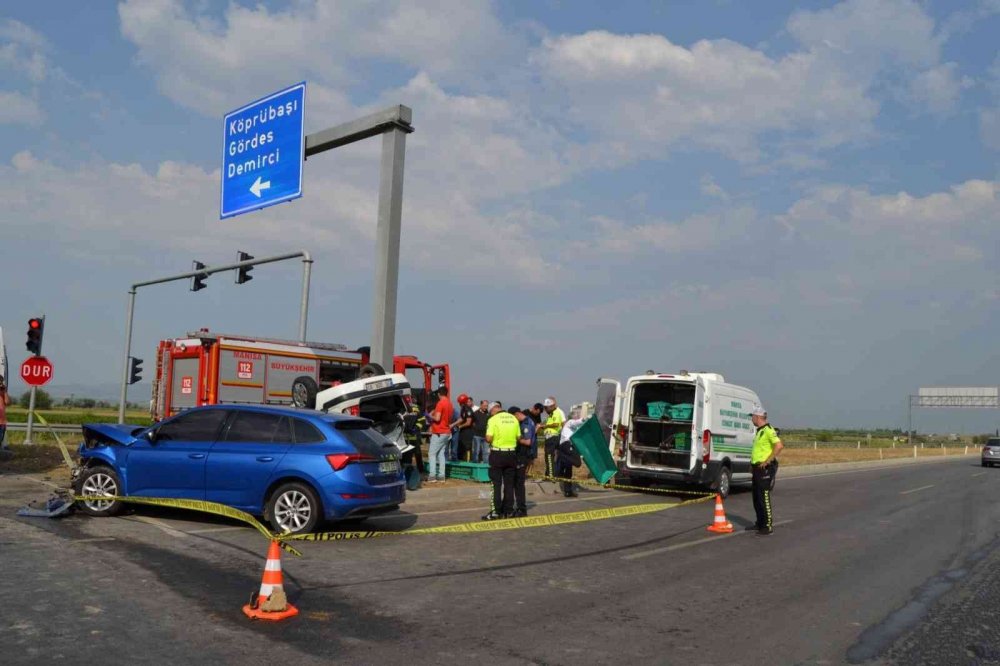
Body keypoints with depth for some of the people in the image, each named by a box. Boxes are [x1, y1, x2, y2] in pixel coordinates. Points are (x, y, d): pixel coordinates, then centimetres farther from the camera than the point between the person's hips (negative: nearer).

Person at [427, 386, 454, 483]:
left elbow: (437, 418, -21)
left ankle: (432, 476, -10)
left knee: (432, 453, -4)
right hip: (446, 432, 8)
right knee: (441, 454, 10)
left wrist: (431, 416, -2)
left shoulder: (440, 403, -14)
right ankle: (441, 475, 7)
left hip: (439, 433, -8)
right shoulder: (450, 404, 12)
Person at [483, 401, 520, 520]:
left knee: (496, 484, 2)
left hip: (498, 454, -4)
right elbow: (519, 437, 6)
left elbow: (489, 438, -16)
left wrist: (491, 441, 5)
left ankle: (495, 511, 1)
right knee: (509, 483, 11)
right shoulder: (513, 419, 4)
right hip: (511, 453, 4)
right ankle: (508, 511, 15)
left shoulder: (493, 419, -10)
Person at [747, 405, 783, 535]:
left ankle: (768, 526, -1)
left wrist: (767, 461, -24)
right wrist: (753, 464, 20)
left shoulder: (768, 430, -14)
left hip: (765, 469, -10)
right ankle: (760, 523, 25)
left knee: (764, 498, -7)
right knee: (756, 498, 15)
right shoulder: (759, 431, 16)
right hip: (758, 468, 10)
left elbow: (779, 446, -26)